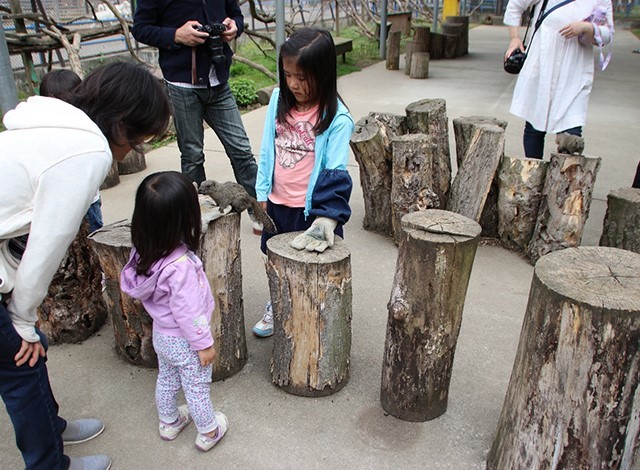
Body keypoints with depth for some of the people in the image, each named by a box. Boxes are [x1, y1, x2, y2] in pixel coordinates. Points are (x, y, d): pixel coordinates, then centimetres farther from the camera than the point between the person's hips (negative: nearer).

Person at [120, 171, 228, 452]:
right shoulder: (180, 266, -38)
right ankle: (208, 432, 38)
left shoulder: (144, 253, -14)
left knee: (166, 380, 28)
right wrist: (204, 343, -15)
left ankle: (169, 422, 50)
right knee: (197, 389, 16)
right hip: (184, 342, -7)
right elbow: (188, 312, -29)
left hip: (161, 335, 7)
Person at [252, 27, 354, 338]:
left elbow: (336, 173, -20)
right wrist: (262, 195, 4)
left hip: (311, 208, -5)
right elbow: (267, 152, 3)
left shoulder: (337, 118, -18)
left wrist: (324, 218, -31)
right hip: (277, 203, 5)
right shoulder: (279, 100, -3)